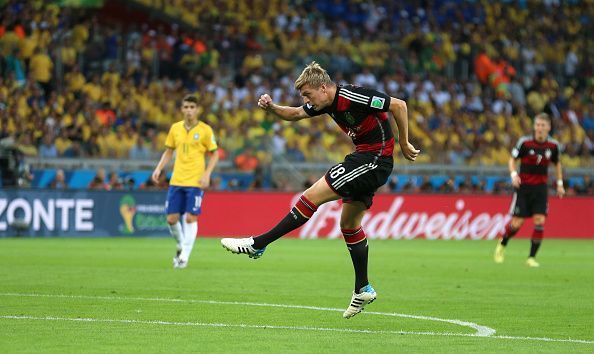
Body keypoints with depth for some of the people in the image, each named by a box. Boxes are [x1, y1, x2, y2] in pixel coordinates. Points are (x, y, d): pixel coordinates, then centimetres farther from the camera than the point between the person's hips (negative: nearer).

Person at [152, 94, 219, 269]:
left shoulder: (205, 130, -3)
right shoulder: (175, 128, 7)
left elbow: (214, 154, 2)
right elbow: (168, 151, 16)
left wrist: (207, 174, -11)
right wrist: (159, 169, 2)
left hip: (195, 182, -4)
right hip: (176, 181, 4)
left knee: (190, 218, -9)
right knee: (171, 218, 1)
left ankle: (185, 256, -1)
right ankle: (181, 245, 28)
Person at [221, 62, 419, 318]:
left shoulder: (351, 97, -20)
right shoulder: (327, 104, 7)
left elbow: (399, 105, -16)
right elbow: (294, 114, 20)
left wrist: (403, 144, -10)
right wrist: (271, 108, -1)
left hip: (375, 160, -10)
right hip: (365, 158, 10)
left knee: (313, 196, -13)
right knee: (349, 224, 14)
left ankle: (258, 244, -12)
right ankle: (363, 290, 21)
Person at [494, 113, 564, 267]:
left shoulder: (553, 145, -1)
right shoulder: (525, 142, -10)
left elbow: (557, 163, 16)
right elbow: (512, 159, -1)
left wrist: (559, 183, 11)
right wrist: (513, 174, -19)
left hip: (541, 188, 2)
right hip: (523, 186, -2)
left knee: (540, 221, -12)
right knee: (516, 224, -4)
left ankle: (532, 257, -2)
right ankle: (502, 244, 27)